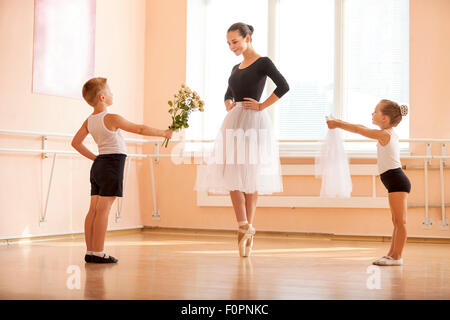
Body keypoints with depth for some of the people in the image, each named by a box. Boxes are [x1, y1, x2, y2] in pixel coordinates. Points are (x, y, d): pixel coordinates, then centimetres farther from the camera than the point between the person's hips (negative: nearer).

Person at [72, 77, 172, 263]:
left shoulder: (89, 121, 10)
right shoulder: (112, 119, -13)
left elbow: (76, 143, 18)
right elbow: (140, 129, -9)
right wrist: (163, 133, 3)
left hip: (98, 164, 8)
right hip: (113, 164, -8)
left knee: (94, 209, 7)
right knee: (103, 209, -8)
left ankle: (90, 251, 10)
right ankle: (98, 253, -6)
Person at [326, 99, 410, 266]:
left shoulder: (385, 135, -13)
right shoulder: (390, 133, 16)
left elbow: (359, 130, -7)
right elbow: (363, 128, 25)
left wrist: (337, 124, 4)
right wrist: (341, 123, 24)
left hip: (396, 181, -11)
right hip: (397, 182, 11)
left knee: (400, 221, -7)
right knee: (397, 221, 13)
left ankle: (396, 257, -4)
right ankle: (392, 254, 20)